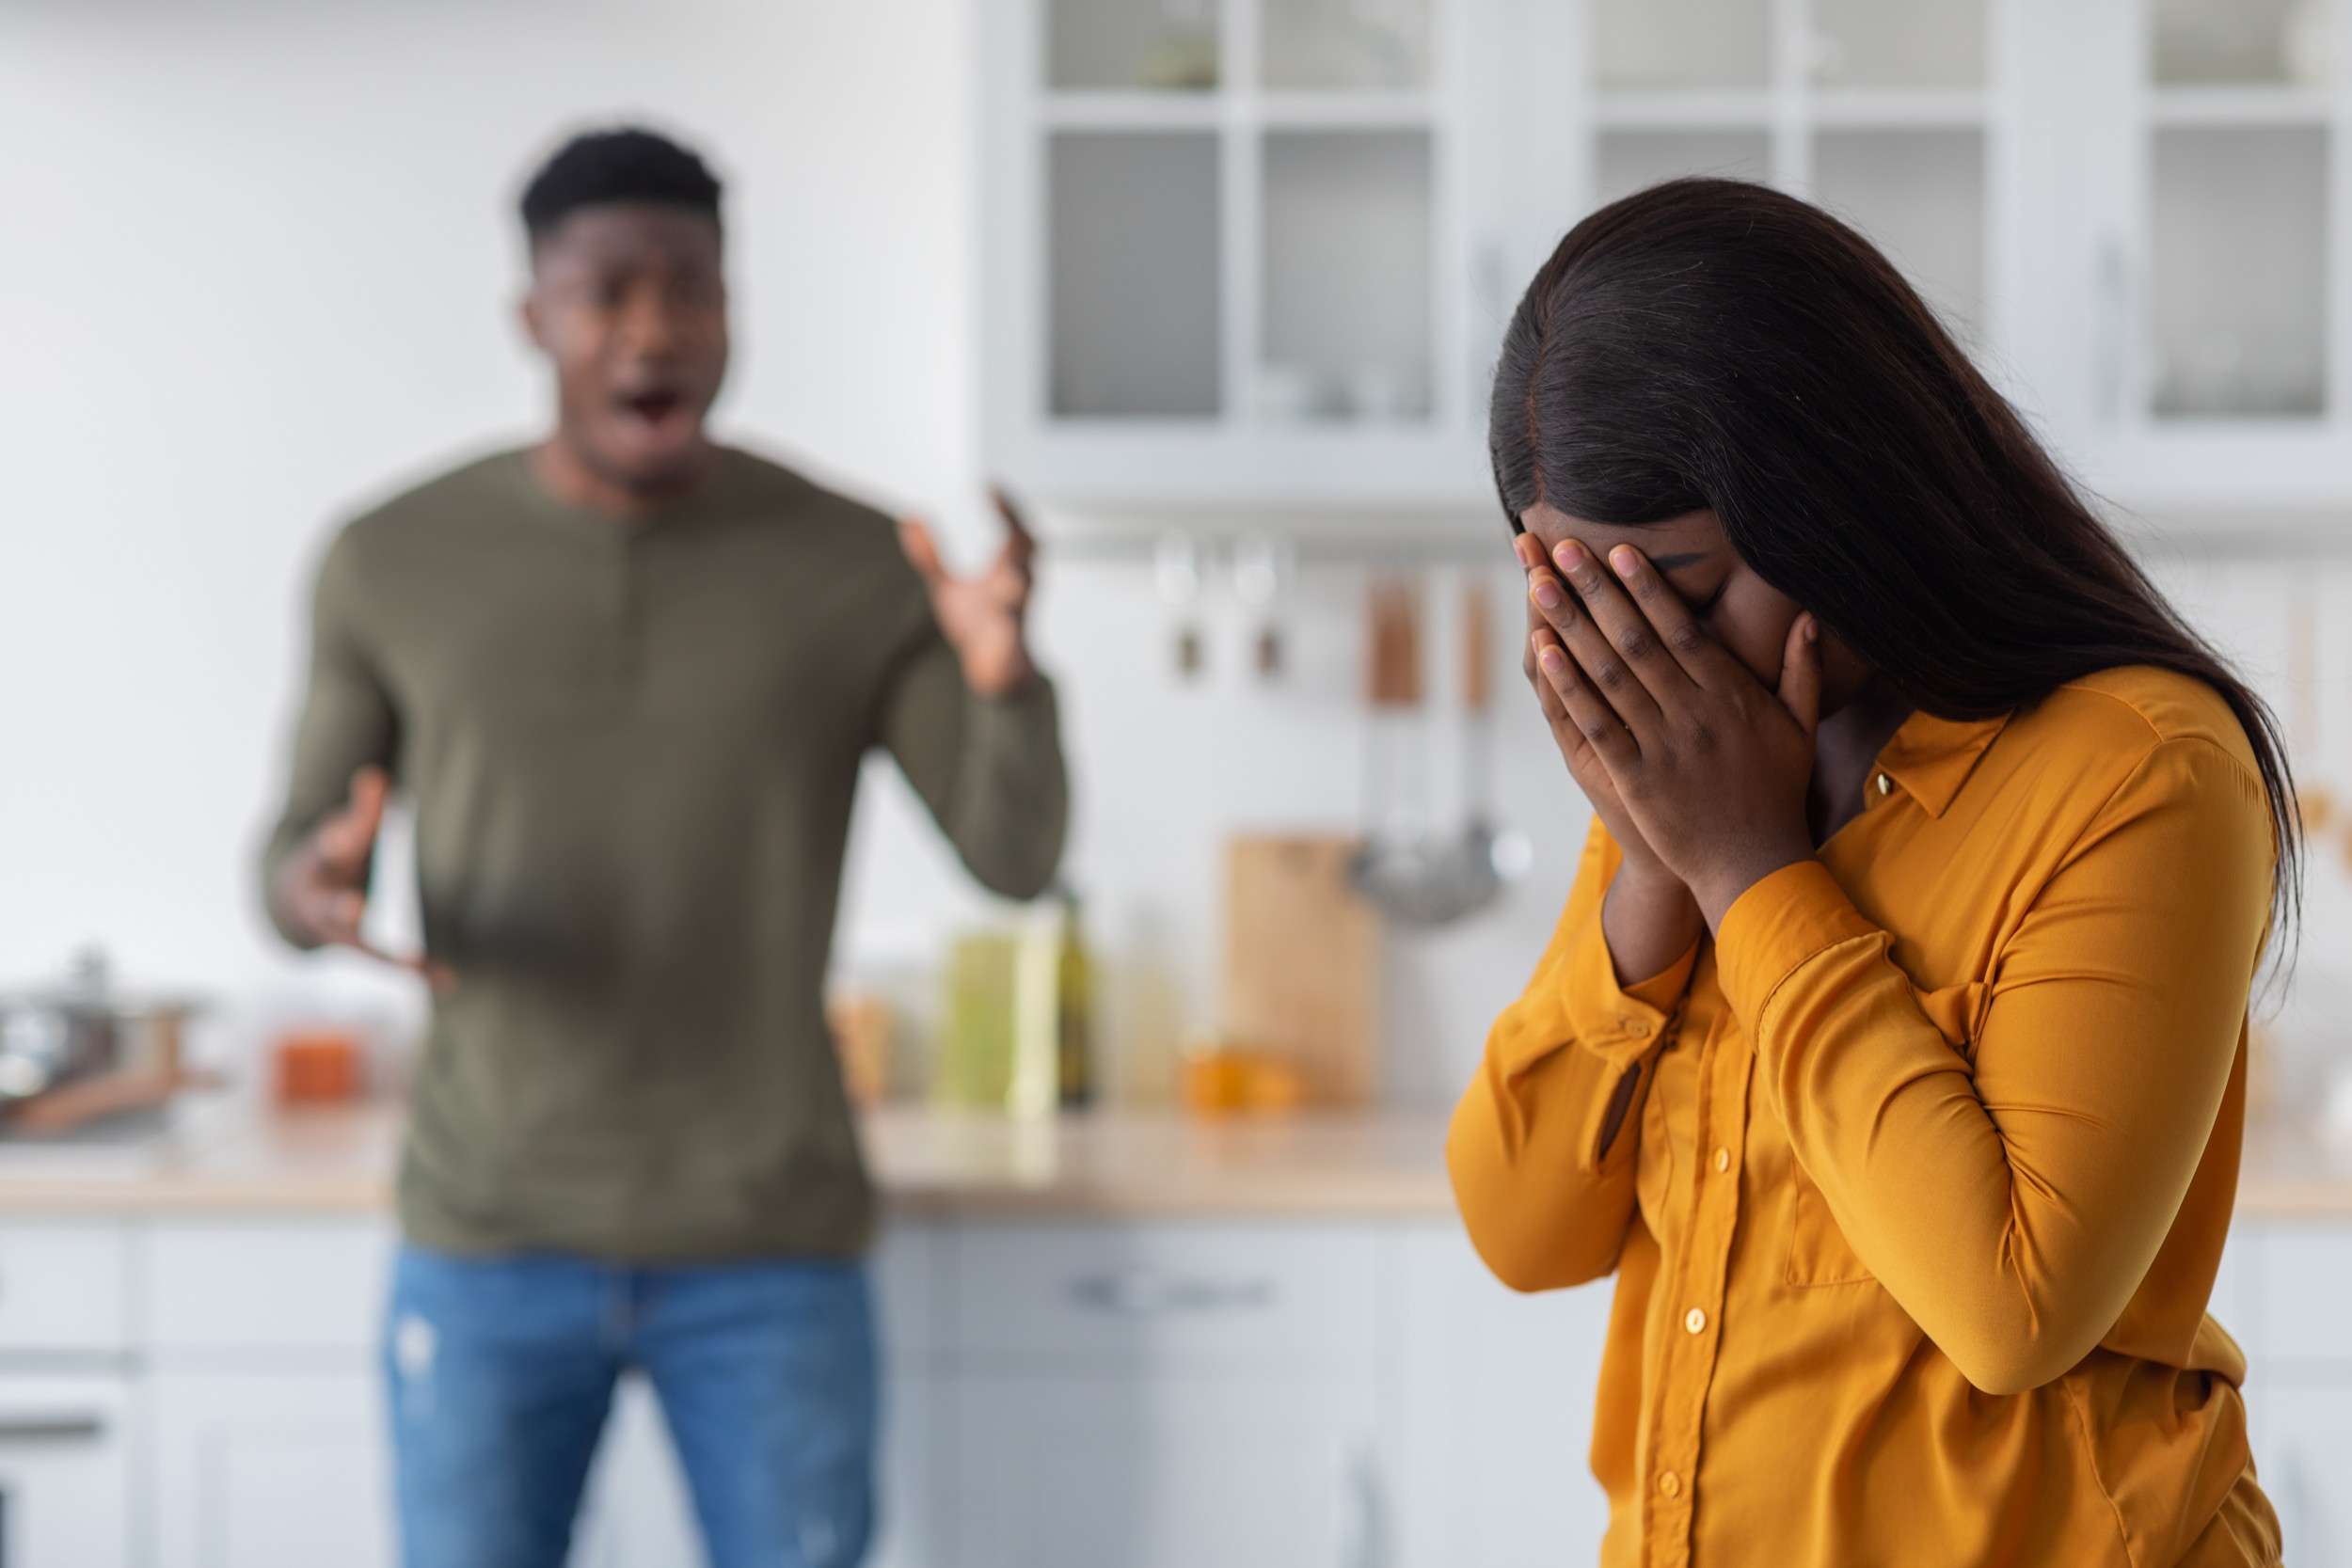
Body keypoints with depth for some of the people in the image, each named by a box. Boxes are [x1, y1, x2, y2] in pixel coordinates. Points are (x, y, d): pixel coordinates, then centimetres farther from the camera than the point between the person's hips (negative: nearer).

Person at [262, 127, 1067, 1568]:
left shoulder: (859, 565, -3)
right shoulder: (397, 561, -2)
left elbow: (1017, 856, -9)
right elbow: (301, 860, 5)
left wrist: (1005, 668, -30)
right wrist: (315, 891, -21)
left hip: (771, 1248, 0)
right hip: (490, 1243, 1)